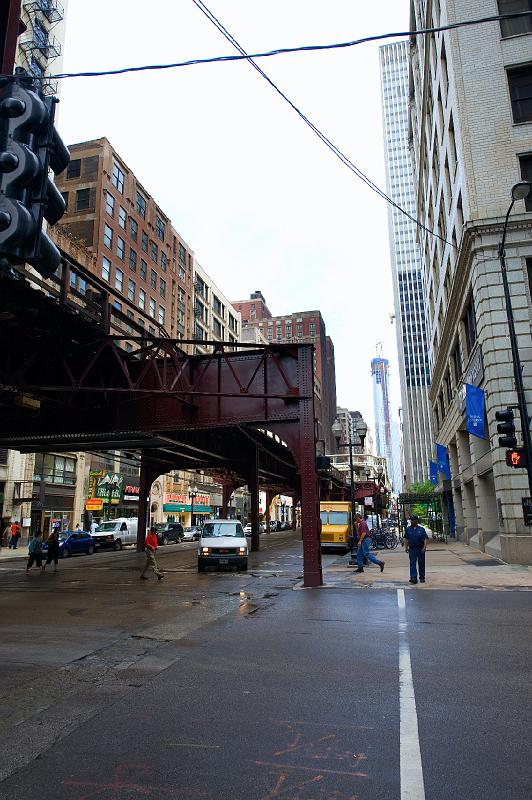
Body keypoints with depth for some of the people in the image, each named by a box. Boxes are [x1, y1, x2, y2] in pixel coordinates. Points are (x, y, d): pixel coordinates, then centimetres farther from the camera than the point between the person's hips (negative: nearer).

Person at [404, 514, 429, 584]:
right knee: (412, 563, -5)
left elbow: (425, 539, -3)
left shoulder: (421, 529, 0)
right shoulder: (408, 529, 5)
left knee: (421, 563, 8)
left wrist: (424, 547, -14)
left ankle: (422, 577, 19)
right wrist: (406, 547, 5)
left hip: (420, 549, -1)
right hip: (412, 549, 1)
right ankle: (413, 578, -7)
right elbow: (406, 539, 11)